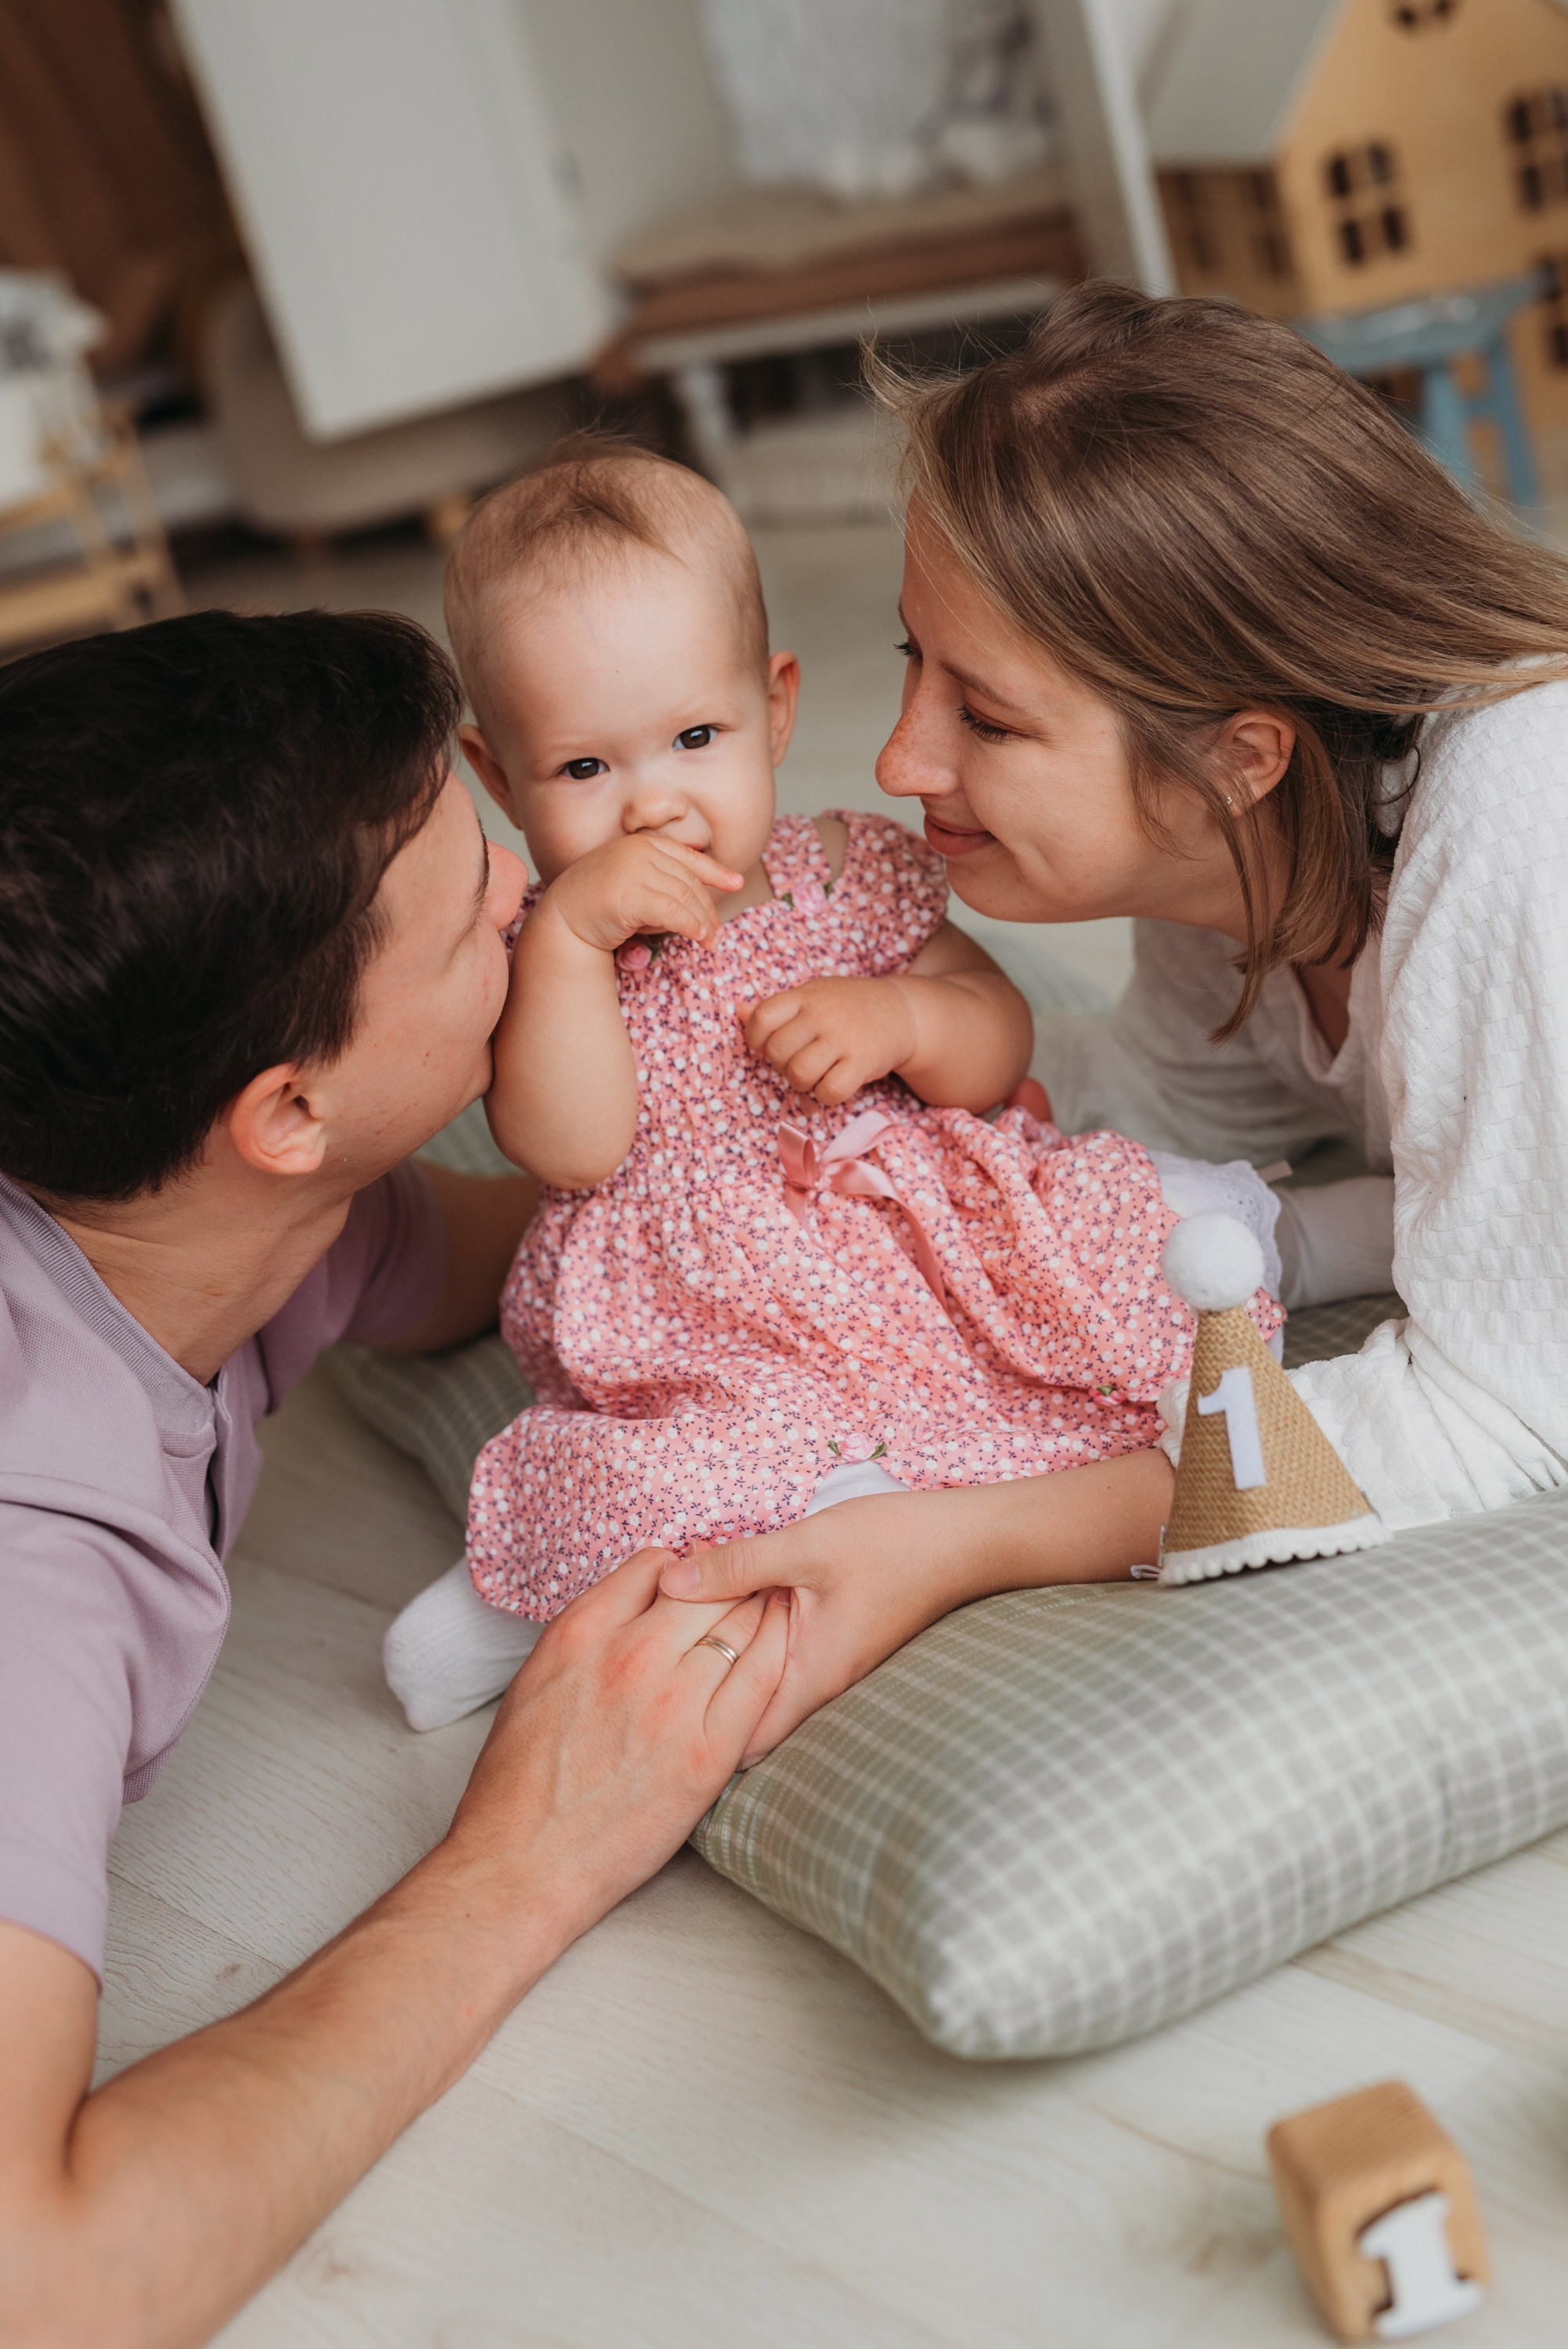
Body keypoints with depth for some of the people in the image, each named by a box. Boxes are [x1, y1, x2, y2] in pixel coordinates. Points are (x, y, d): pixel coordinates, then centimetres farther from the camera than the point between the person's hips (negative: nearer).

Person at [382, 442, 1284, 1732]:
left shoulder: (849, 877, 5)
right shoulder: (534, 946, 0)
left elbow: (1002, 1046, 6)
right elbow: (570, 1147, -16)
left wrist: (898, 1018, -16)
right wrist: (572, 932, -23)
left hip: (922, 1253, 3)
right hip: (699, 1343, -3)